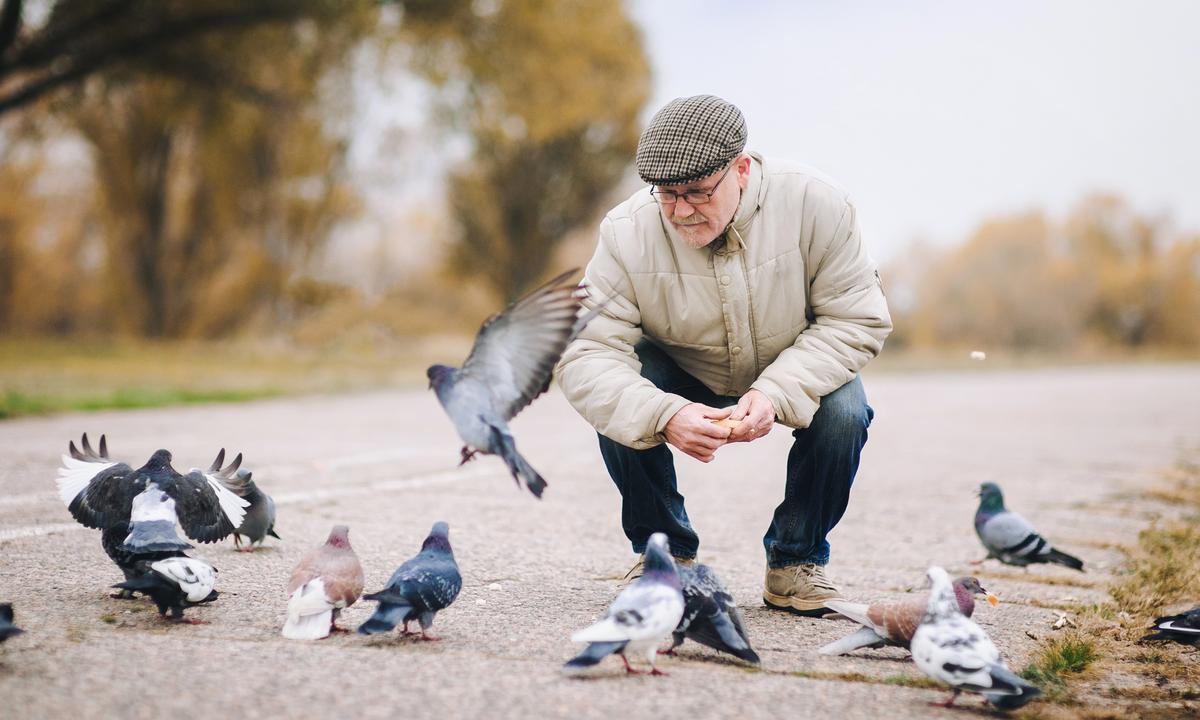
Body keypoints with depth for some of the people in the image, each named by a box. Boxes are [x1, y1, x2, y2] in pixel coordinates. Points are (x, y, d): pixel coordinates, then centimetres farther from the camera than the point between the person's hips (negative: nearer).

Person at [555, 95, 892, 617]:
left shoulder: (814, 203, -26)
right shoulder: (627, 232, -26)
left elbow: (857, 320, -21)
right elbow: (584, 355, -30)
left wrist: (776, 392, -36)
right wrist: (664, 415, -49)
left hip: (795, 375, 0)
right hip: (683, 383, 0)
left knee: (843, 413, -29)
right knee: (621, 407, -29)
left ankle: (795, 562, -3)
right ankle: (663, 552, -4)